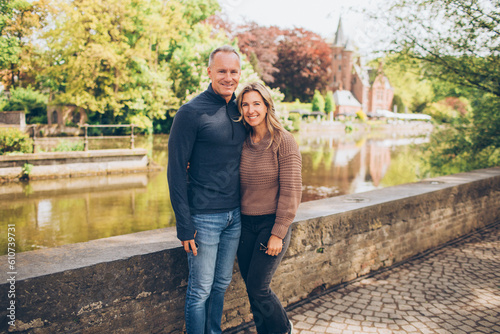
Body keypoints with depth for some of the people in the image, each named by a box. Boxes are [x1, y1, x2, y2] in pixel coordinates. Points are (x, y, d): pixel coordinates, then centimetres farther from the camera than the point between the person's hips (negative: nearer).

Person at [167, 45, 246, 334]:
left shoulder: (239, 110, 7)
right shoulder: (191, 112, -11)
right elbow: (176, 171, -12)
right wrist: (184, 224, -14)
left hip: (235, 215, 6)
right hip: (204, 217, -6)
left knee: (222, 283, 19)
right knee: (200, 290, 5)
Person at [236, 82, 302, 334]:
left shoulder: (283, 141, -11)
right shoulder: (242, 141, 4)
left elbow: (291, 190, -13)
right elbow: (236, 186, 11)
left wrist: (278, 233, -14)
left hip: (272, 223, -5)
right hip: (244, 223, 5)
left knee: (257, 287, -2)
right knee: (251, 287, 10)